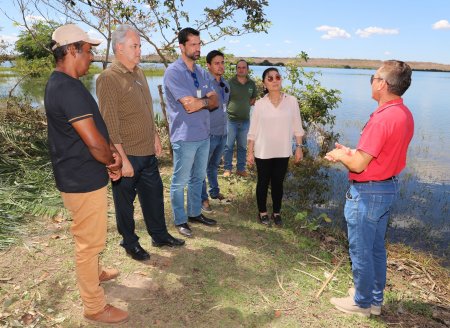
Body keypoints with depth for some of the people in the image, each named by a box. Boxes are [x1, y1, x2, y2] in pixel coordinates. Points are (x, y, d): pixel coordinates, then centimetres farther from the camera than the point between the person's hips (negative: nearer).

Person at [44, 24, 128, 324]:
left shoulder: (60, 83, 10)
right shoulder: (69, 88, -24)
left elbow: (94, 127, 14)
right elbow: (93, 142, -28)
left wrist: (110, 150, -1)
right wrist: (113, 162, -8)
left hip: (79, 176, 10)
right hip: (84, 181, -10)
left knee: (90, 237, 27)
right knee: (89, 241, 4)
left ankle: (94, 273, 50)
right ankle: (95, 307, 21)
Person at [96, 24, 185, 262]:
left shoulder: (138, 72, 11)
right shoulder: (108, 78, -15)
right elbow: (110, 124, -19)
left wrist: (155, 137, 17)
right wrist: (122, 159, -20)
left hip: (148, 151, 8)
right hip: (126, 154, -8)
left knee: (154, 193, 18)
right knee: (125, 200, 10)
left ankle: (159, 236, 35)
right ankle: (130, 243, 28)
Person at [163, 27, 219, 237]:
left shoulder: (202, 73, 11)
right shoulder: (174, 71, -12)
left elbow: (215, 102, 3)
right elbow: (189, 104, -21)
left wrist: (198, 102, -16)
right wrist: (206, 101, -5)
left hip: (204, 134, 8)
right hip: (184, 136, -7)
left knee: (198, 178, 18)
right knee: (180, 181, 4)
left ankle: (195, 213, 33)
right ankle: (180, 220, 18)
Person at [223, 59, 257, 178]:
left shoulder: (252, 84, 6)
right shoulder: (230, 83, -6)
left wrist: (245, 105, 6)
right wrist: (232, 107, -7)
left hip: (245, 120, 4)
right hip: (231, 119, -4)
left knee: (242, 146, 12)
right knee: (228, 146, 3)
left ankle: (241, 168, 23)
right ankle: (227, 169, 14)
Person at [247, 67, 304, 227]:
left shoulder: (291, 101, -3)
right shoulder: (260, 103, -5)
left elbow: (297, 127, 3)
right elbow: (253, 131, -1)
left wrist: (299, 147, 0)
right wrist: (250, 152, -1)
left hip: (283, 152, 1)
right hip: (263, 152, -1)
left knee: (278, 183, 12)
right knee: (263, 182, 11)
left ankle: (277, 213, 29)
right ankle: (262, 212, 28)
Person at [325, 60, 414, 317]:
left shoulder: (382, 118, -25)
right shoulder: (405, 114, 5)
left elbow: (358, 164, -23)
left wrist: (340, 155, -4)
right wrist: (351, 152, 8)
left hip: (368, 192, -9)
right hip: (389, 187, 9)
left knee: (361, 250, 7)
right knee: (377, 248, 20)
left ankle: (362, 302, 25)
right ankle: (375, 298, 35)